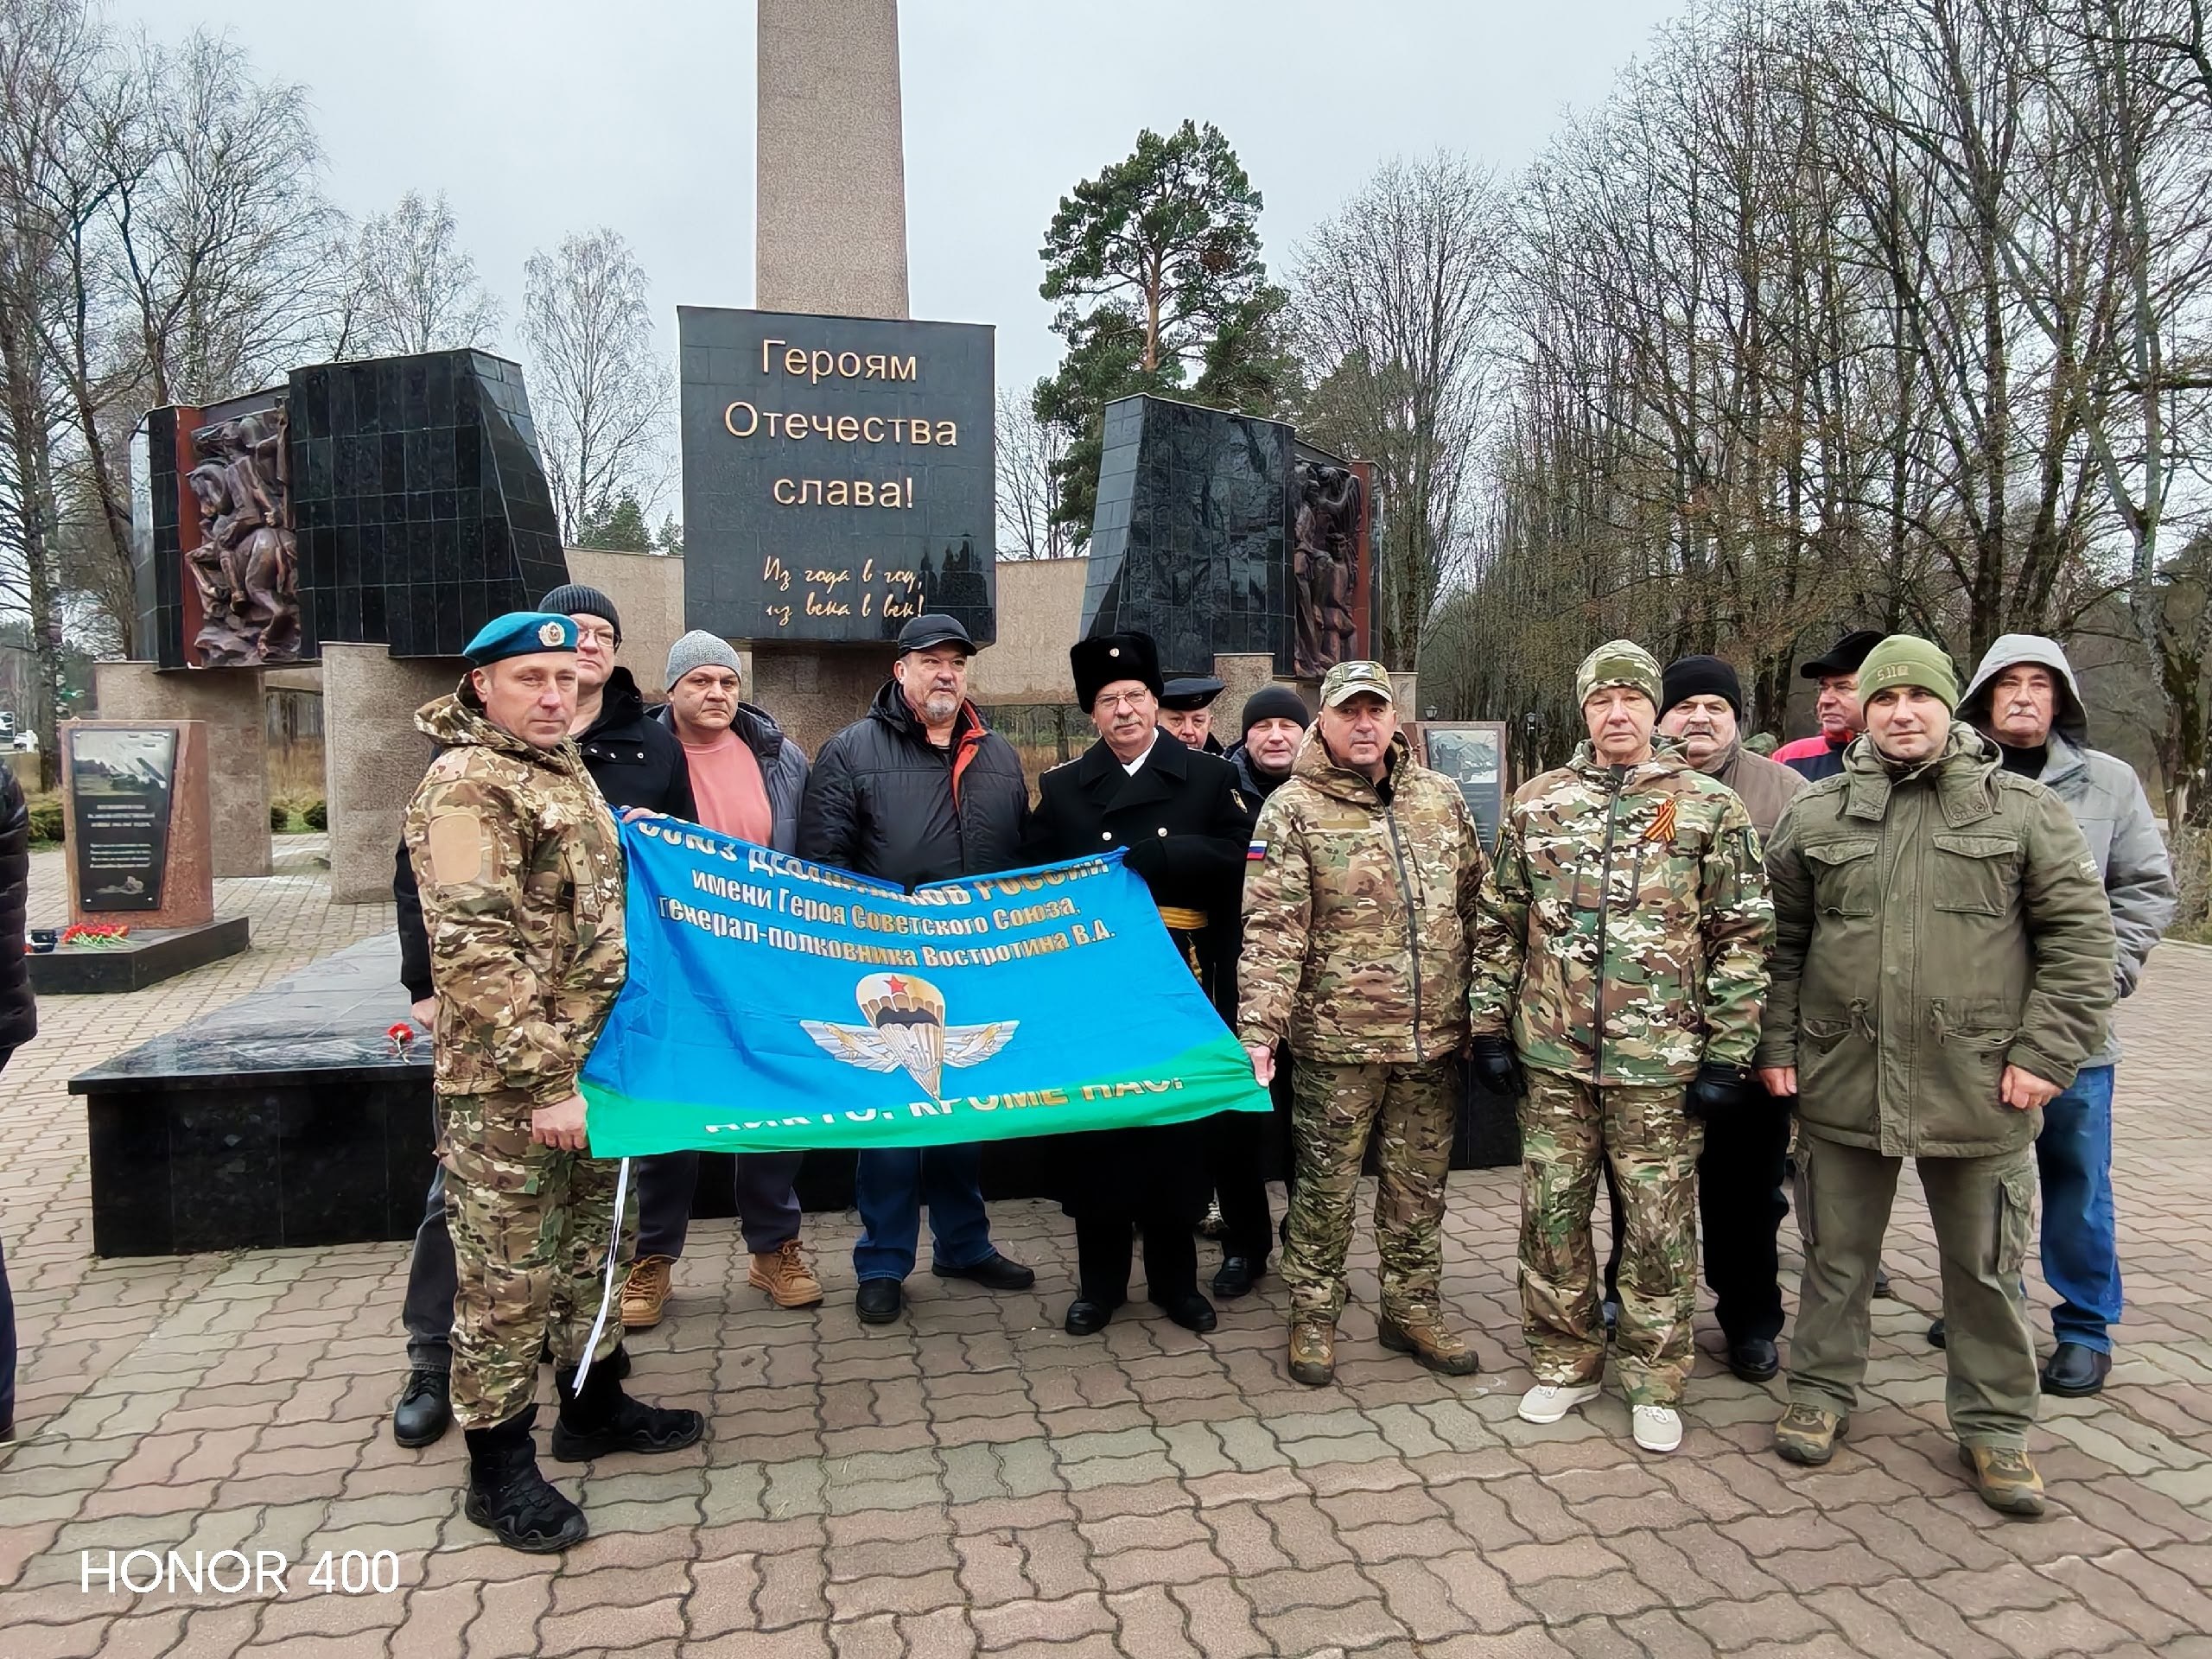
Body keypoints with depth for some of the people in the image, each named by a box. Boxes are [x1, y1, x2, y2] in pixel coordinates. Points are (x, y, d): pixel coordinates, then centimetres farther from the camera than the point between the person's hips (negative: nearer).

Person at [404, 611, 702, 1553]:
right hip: (507, 1087, -9)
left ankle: (592, 1405, 37)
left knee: (590, 1243, 20)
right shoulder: (466, 785, -15)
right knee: (507, 1275, 3)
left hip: (588, 1066, 9)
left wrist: (601, 1061, 22)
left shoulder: (566, 769, 13)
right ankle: (499, 1468, 18)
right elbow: (475, 950, -22)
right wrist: (542, 1079, -23)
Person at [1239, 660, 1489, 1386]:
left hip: (1433, 1035, 4)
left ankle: (1413, 1307, 33)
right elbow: (1272, 932, -13)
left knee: (1420, 1184, 15)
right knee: (1327, 1184, 8)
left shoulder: (1441, 797, 7)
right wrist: (1258, 1030, -21)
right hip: (1338, 1036, -4)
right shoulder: (1292, 809, -7)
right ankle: (1314, 1314, 26)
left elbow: (1476, 905, 13)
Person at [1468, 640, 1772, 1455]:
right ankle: (1564, 1361, 30)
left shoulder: (1710, 806, -1)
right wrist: (1491, 1028, 5)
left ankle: (1654, 1380, 26)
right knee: (1551, 1213, 11)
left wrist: (1727, 1055, -6)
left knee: (1661, 1224, 8)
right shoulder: (1536, 803, 6)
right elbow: (1499, 925, 9)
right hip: (1551, 1056, 3)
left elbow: (1744, 936, -2)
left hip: (1661, 1060, -2)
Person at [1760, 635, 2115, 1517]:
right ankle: (1821, 1392, 31)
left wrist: (2046, 1053, -8)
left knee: (1987, 1268, 12)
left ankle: (1995, 1425, 30)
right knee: (1836, 1254, 14)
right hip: (1840, 1082, 1)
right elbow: (1779, 941, 8)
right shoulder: (1815, 815, 4)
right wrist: (1775, 1045, 3)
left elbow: (2081, 937, -1)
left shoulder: (2025, 810, 1)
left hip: (1979, 1089, -1)